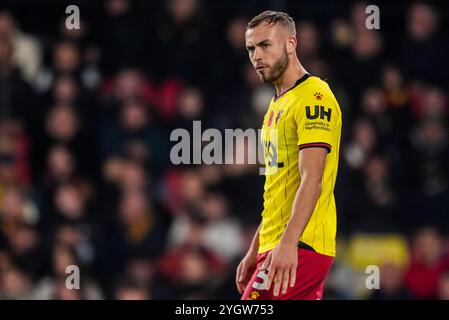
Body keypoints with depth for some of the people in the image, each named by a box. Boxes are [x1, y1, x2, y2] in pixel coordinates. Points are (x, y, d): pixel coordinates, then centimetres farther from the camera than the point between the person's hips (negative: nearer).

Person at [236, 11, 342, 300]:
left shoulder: (313, 97, -10)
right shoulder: (278, 104, 21)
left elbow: (311, 181, -21)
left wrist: (288, 243, -30)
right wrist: (255, 252, 24)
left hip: (299, 247, -10)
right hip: (275, 245, 10)